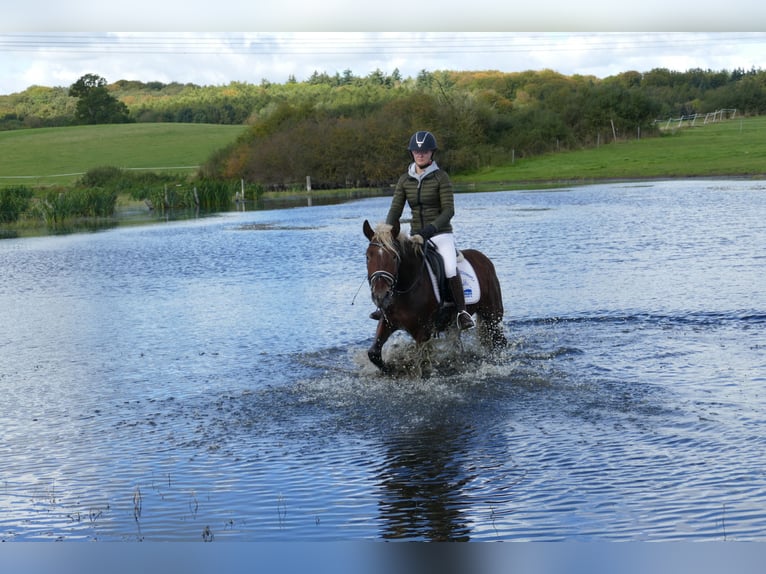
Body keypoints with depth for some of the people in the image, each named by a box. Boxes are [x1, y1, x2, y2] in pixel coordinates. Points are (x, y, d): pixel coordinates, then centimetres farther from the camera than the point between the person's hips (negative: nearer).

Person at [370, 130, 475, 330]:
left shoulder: (441, 177, -6)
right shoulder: (405, 180, 7)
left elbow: (448, 210, -12)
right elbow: (395, 209, 3)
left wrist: (431, 228, -26)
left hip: (441, 233, -5)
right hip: (415, 235, 5)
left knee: (450, 269, -28)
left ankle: (462, 312, -15)